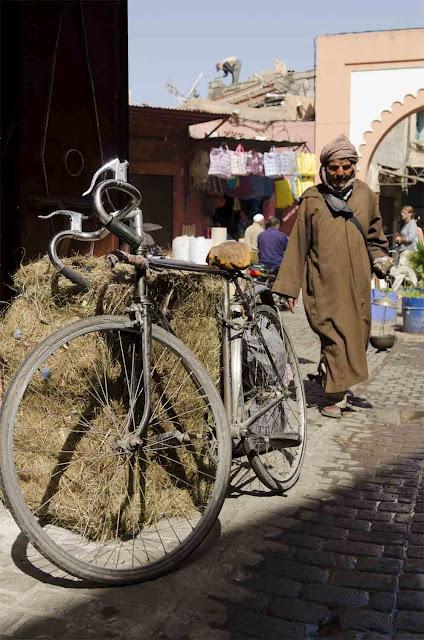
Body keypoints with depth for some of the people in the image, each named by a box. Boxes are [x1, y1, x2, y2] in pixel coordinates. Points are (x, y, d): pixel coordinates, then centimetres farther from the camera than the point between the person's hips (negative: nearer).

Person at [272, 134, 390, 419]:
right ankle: (334, 395, 4)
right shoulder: (312, 199, 1)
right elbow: (298, 244, 3)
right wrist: (289, 287, 1)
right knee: (334, 334, -7)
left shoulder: (365, 195, 10)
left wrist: (380, 259, 3)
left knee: (357, 334, 7)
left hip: (357, 284, 4)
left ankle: (328, 373, 29)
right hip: (324, 283, -3)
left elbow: (375, 235, 22)